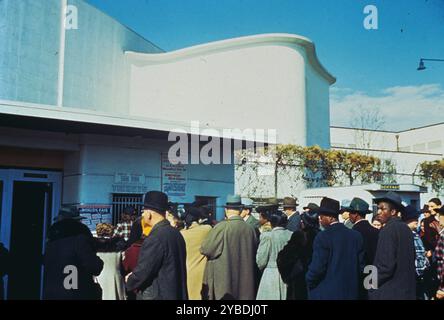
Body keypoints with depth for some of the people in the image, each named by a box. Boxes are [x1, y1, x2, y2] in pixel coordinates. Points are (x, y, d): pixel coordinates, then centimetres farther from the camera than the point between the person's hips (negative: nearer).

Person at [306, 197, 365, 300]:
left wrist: (309, 281, 0)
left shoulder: (323, 237, -16)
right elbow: (361, 265, 4)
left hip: (326, 293, -5)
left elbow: (317, 267, -17)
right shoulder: (356, 235, 2)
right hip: (351, 292, 6)